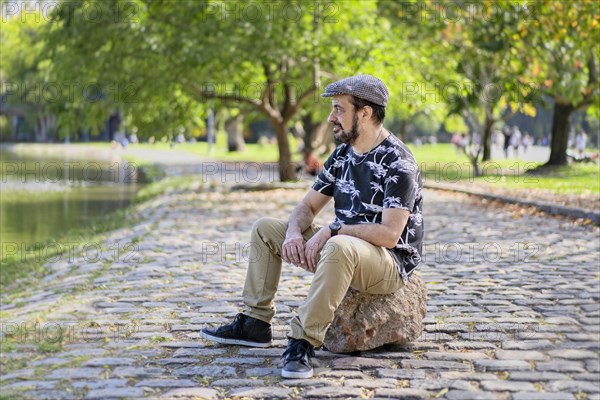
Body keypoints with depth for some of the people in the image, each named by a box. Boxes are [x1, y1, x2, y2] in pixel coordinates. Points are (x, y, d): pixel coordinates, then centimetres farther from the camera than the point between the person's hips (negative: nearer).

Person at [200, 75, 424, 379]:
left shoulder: (397, 163, -18)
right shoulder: (343, 154, 8)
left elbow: (390, 234, -26)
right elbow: (308, 206, 11)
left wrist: (332, 232, -23)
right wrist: (294, 233, -11)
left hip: (391, 263, -9)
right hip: (342, 253, 9)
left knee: (340, 247, -42)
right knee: (265, 228, 9)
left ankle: (304, 341, -33)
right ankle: (255, 323, 9)